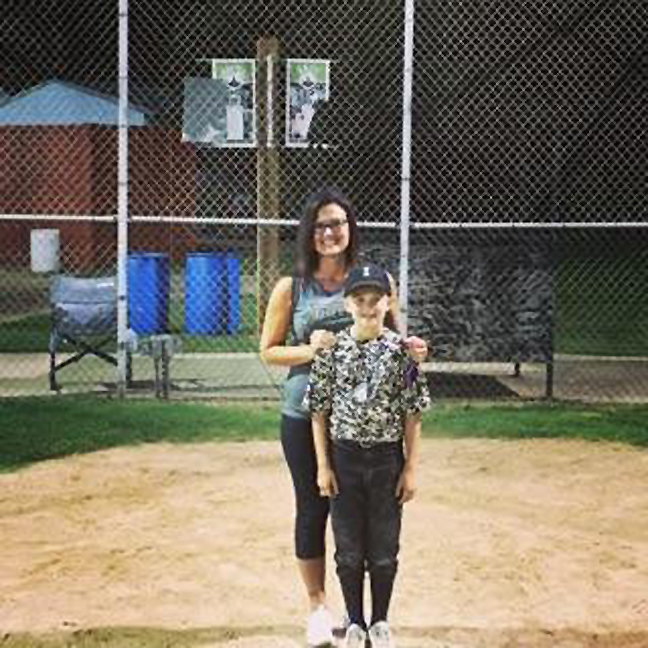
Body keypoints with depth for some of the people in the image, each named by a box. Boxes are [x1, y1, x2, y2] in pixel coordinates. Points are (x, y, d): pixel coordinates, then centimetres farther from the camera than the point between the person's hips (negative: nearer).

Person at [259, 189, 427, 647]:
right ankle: (318, 606, 27)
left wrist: (413, 351, -14)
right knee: (312, 510, 9)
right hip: (306, 416, 0)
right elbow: (268, 351, 3)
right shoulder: (291, 288, -1)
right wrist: (311, 349, -16)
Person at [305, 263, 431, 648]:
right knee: (349, 549, 10)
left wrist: (411, 468, -4)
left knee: (385, 550, 9)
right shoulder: (332, 350, -4)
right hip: (344, 458, 1)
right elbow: (320, 412, 0)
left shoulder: (401, 350, -6)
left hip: (387, 459, 0)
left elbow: (412, 415, -3)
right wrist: (323, 466, -3)